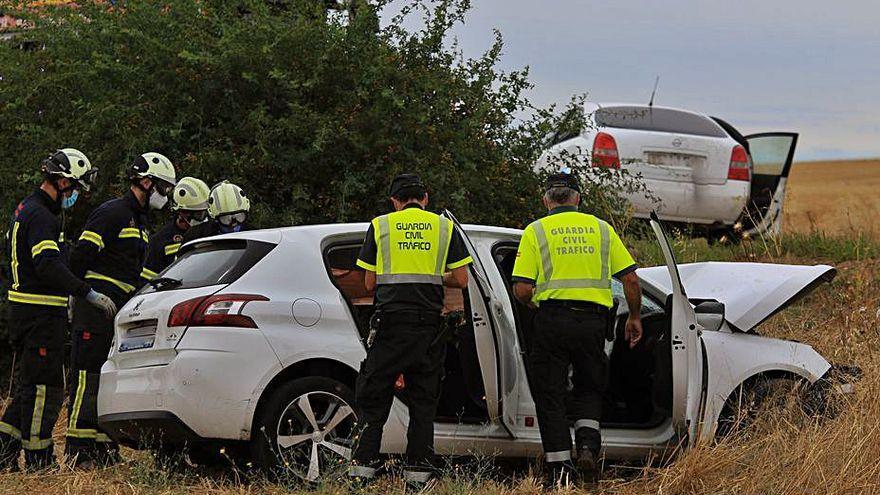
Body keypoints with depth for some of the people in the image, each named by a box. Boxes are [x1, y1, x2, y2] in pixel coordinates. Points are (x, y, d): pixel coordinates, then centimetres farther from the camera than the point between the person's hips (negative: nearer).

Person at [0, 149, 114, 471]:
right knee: (45, 387, -5)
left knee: (30, 385, 15)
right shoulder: (40, 216, -16)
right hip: (41, 313, -10)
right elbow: (49, 266, -27)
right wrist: (89, 294, -26)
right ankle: (39, 462, -2)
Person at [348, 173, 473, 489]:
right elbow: (461, 279, 5)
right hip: (429, 323, 1)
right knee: (423, 401, 7)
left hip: (390, 321, -1)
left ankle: (363, 466, -2)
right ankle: (418, 472, 4)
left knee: (373, 396, 5)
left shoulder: (380, 226, 6)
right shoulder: (444, 227, 8)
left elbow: (369, 283, 5)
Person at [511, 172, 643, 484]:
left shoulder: (535, 231, 4)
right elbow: (630, 279, 7)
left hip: (552, 318, -2)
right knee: (590, 389, 20)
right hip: (593, 319, 2)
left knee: (550, 395, 7)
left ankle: (560, 465, 2)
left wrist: (532, 305, 17)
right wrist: (634, 317, 21)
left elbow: (522, 289, -5)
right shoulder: (601, 229, 11)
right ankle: (588, 445, -2)